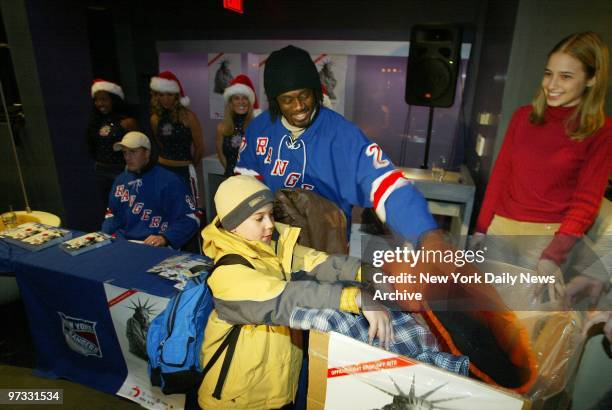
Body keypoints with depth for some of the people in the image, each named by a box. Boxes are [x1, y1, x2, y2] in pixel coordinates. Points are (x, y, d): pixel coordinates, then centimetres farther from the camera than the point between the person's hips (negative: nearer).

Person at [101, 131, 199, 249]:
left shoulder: (169, 181, -6)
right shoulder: (121, 180, 16)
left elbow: (190, 218, -10)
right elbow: (112, 214, 25)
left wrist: (165, 238, -22)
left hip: (155, 247, -5)